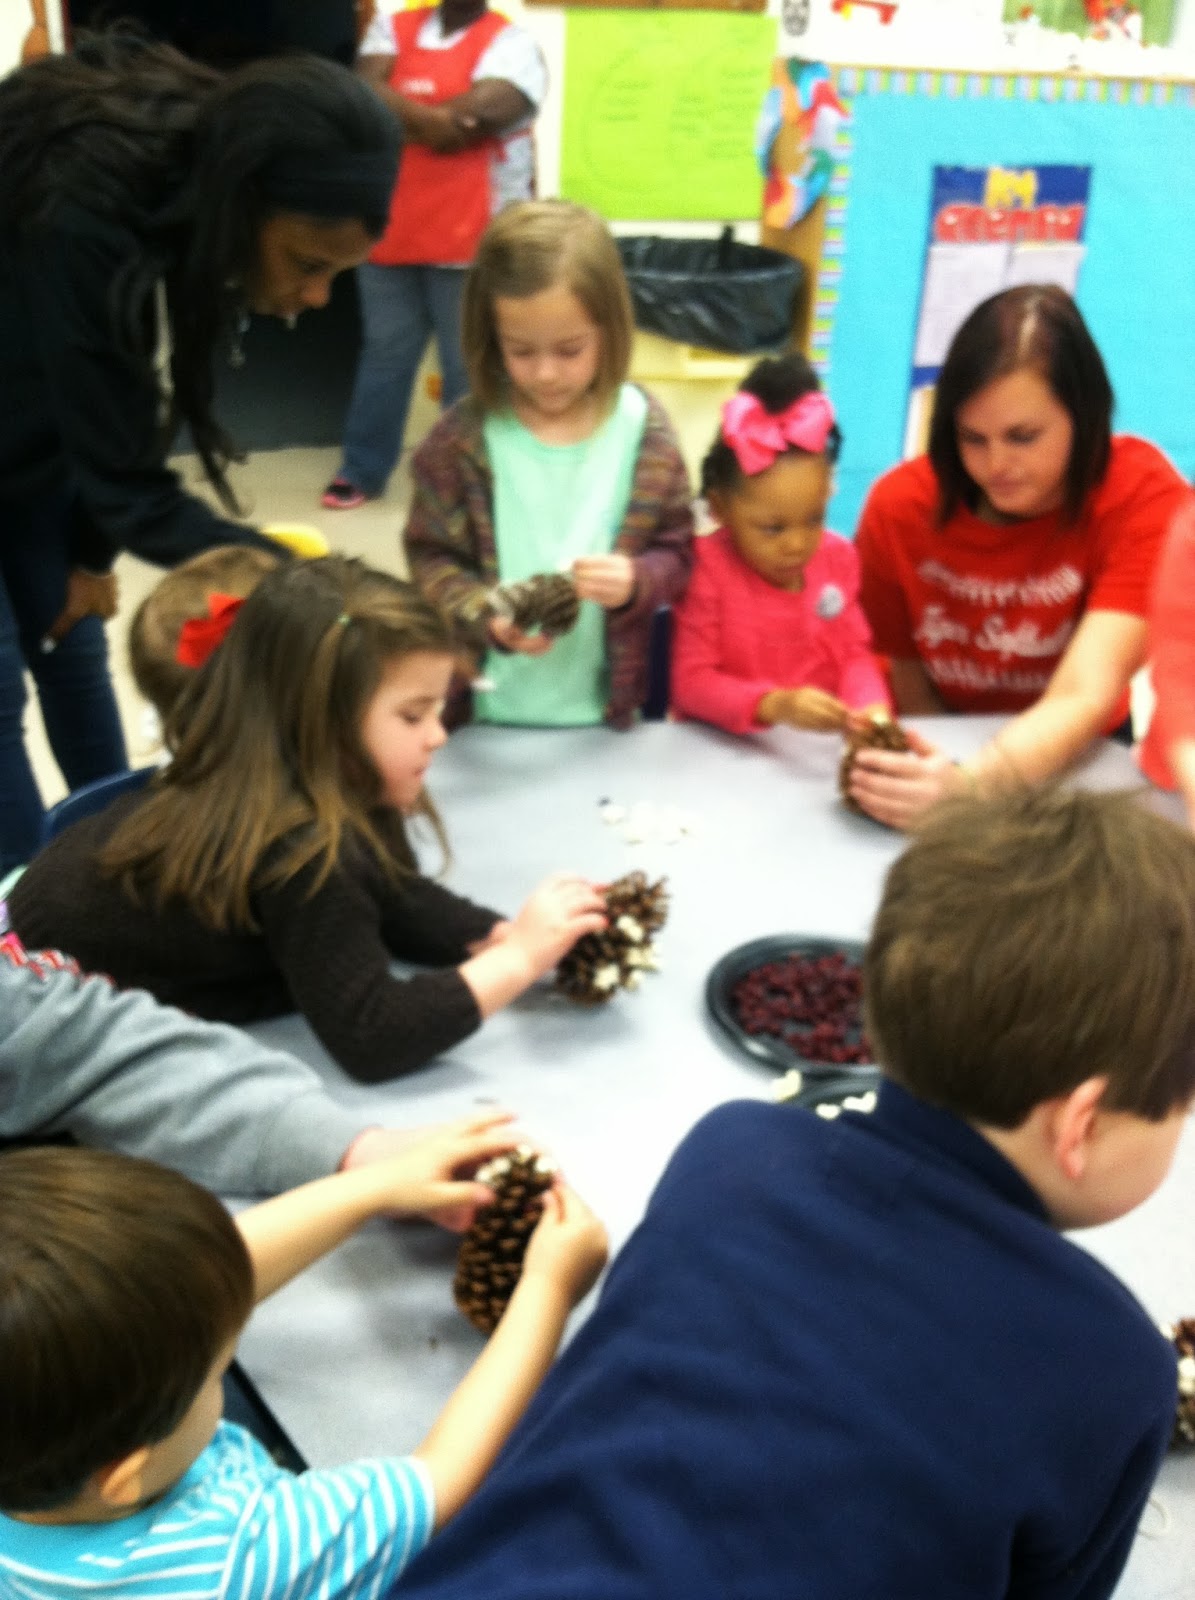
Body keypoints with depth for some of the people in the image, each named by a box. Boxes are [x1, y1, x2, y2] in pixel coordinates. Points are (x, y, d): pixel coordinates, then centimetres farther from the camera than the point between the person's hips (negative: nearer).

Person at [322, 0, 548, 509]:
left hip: (471, 242, -4)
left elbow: (467, 123, -17)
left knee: (470, 369, 4)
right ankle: (362, 469, 25)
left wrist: (395, 112, -6)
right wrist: (428, 117, -19)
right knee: (383, 355, 13)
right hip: (388, 233, 4)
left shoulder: (511, 44, -2)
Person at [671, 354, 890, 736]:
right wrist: (775, 705, -27)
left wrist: (870, 708, -16)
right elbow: (691, 683, -13)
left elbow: (855, 654, 5)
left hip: (822, 743, 4)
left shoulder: (838, 557, 2)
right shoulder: (705, 568, -11)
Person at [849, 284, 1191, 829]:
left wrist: (968, 787, -48)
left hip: (1074, 759, -1)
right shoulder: (900, 504, -15)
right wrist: (935, 777, -22)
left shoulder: (1144, 498, -21)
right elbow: (899, 665, -4)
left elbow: (1086, 695, -31)